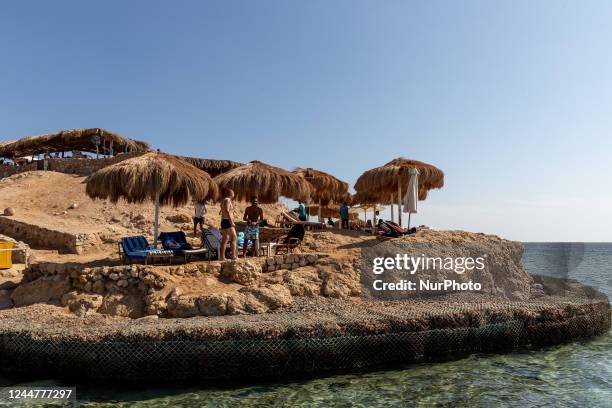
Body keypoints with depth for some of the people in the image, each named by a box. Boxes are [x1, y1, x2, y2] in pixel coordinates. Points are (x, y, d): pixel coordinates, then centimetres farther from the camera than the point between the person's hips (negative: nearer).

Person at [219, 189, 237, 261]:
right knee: (234, 238, -12)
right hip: (227, 222, -10)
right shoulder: (227, 200, -10)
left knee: (224, 240, 9)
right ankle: (233, 255, -18)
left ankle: (222, 257, 9)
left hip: (223, 222, 10)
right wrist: (232, 222, -23)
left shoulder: (224, 200, 21)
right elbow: (227, 211, -22)